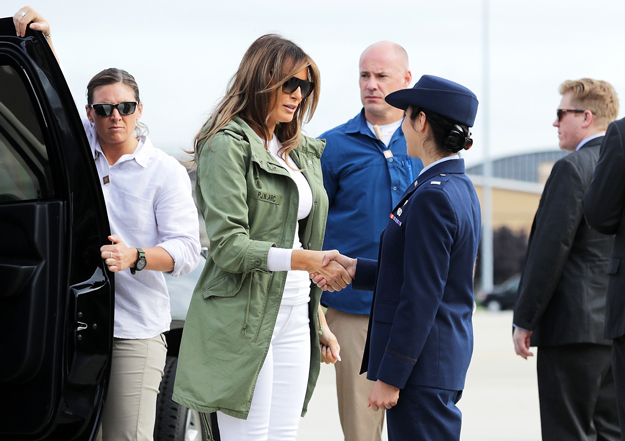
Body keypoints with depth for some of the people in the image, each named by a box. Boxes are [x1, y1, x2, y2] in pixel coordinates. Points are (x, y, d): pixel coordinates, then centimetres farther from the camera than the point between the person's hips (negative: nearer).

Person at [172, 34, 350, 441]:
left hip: (296, 315, 7)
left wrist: (320, 322, 19)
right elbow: (228, 246, -16)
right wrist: (306, 260, -26)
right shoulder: (226, 146, -7)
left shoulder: (302, 153, 17)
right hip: (245, 319, -7)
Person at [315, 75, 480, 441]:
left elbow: (421, 297, -20)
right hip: (447, 356, 10)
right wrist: (355, 269, 19)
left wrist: (390, 376, -17)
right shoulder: (460, 188, 12)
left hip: (423, 365, -10)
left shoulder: (432, 197, -18)